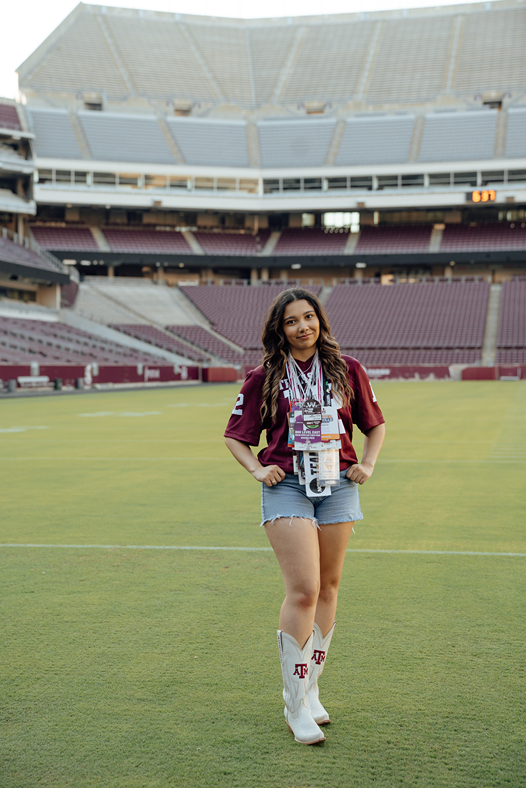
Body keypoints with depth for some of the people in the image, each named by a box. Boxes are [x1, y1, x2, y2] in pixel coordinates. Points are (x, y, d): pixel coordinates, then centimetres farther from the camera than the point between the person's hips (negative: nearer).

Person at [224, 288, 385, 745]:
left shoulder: (346, 369, 6)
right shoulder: (264, 378, 1)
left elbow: (375, 424, 17)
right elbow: (235, 436, 10)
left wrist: (368, 464, 4)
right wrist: (257, 469, -5)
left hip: (338, 485, 3)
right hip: (286, 485, -3)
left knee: (328, 587, 9)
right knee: (303, 590, -13)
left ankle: (309, 690, 24)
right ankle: (296, 707, -3)